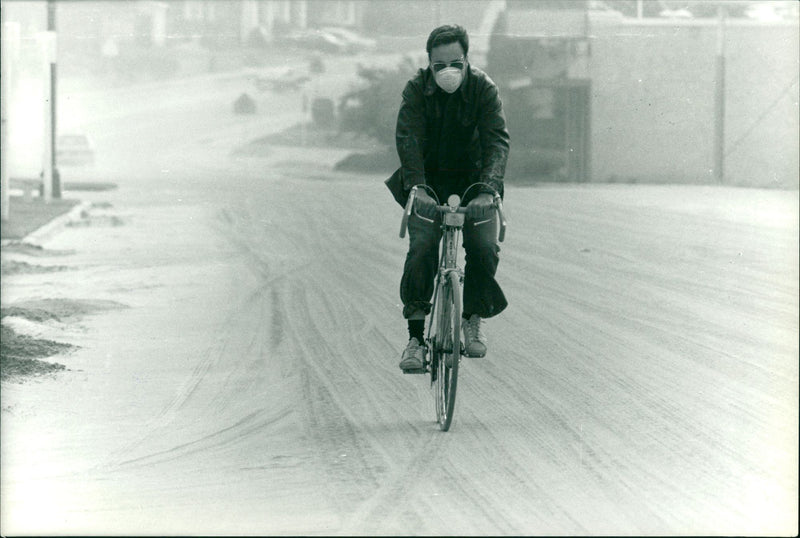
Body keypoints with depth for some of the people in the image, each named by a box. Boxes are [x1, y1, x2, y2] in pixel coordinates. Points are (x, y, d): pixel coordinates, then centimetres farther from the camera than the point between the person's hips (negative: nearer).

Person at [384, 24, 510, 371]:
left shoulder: (484, 89, -14)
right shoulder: (417, 89, -13)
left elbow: (498, 140, -22)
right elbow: (407, 137, -22)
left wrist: (487, 190, -37)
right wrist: (417, 186, -38)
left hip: (472, 180, 0)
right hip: (428, 181, 0)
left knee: (484, 249, -16)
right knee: (421, 249, -19)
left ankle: (473, 319, 10)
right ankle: (415, 337, -13)